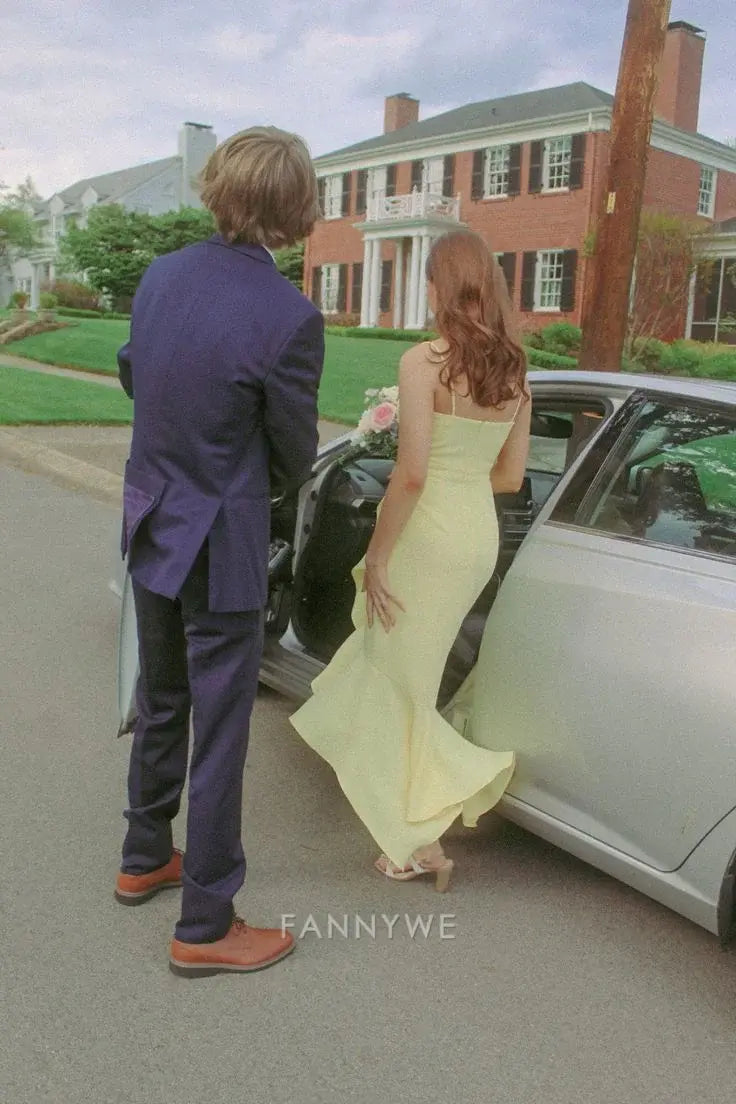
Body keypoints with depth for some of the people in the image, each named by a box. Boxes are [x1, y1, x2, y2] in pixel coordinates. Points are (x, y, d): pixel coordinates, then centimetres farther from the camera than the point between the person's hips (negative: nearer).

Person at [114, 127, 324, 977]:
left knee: (160, 707, 23)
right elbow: (296, 451, -9)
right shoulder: (288, 317, -22)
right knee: (219, 732, 6)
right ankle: (205, 926, 21)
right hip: (220, 544, -7)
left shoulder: (160, 274, -2)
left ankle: (144, 861, 42)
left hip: (149, 526, 7)